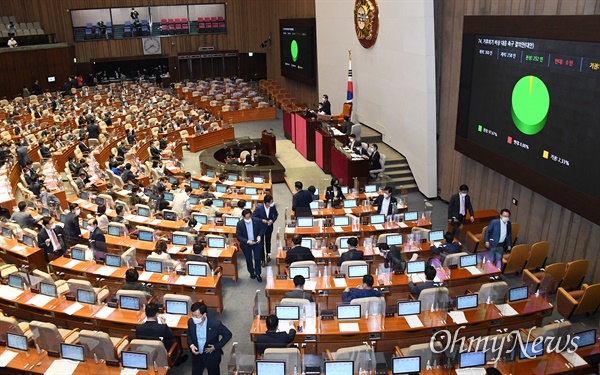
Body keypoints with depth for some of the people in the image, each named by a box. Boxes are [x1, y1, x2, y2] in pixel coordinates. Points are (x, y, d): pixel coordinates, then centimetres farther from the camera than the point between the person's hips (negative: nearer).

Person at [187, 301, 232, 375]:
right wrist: (191, 345, -15)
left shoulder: (215, 324, -29)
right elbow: (189, 336, 4)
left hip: (212, 357, -3)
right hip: (197, 356, 3)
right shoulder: (191, 322, -16)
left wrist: (216, 346, -18)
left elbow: (228, 335, -15)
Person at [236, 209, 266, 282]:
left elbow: (262, 228, 2)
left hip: (257, 242, 0)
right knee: (249, 259, 15)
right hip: (246, 244, 0)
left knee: (257, 258, 0)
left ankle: (258, 274, 22)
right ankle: (252, 273, 39)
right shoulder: (240, 224, -19)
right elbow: (238, 236, -16)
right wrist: (247, 241, -28)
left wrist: (259, 236, -16)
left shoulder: (257, 221, -17)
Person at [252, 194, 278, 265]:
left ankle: (268, 255, 46)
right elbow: (253, 217, -16)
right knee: (261, 243, 7)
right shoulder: (259, 208, -27)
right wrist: (261, 220, -28)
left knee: (268, 242, 23)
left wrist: (272, 220, -18)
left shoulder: (273, 206, -19)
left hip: (269, 227, 3)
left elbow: (276, 214, -1)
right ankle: (263, 258, 22)